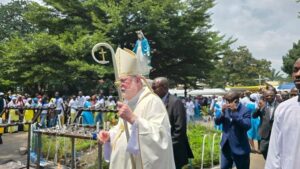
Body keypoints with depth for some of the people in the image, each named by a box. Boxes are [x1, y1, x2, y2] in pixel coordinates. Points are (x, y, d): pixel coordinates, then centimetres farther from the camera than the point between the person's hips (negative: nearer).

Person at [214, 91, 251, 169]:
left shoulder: (245, 110, -14)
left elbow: (247, 126, -26)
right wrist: (222, 112, -16)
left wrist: (235, 113, -28)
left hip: (240, 148, -5)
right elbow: (217, 122, 1)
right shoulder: (226, 109, 1)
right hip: (226, 146, 5)